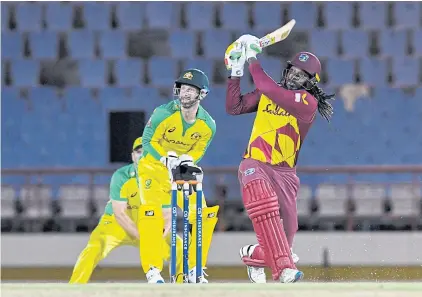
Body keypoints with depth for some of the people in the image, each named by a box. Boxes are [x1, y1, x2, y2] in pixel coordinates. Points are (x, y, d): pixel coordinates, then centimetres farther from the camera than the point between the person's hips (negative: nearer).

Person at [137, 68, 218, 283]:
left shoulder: (208, 125, -11)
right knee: (153, 214, -21)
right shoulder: (164, 113, -21)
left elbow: (198, 152, -1)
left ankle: (195, 269, 7)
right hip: (154, 167, -4)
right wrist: (165, 158, -30)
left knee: (203, 215, -7)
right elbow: (148, 140, -15)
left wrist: (188, 160, -24)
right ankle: (153, 271, -17)